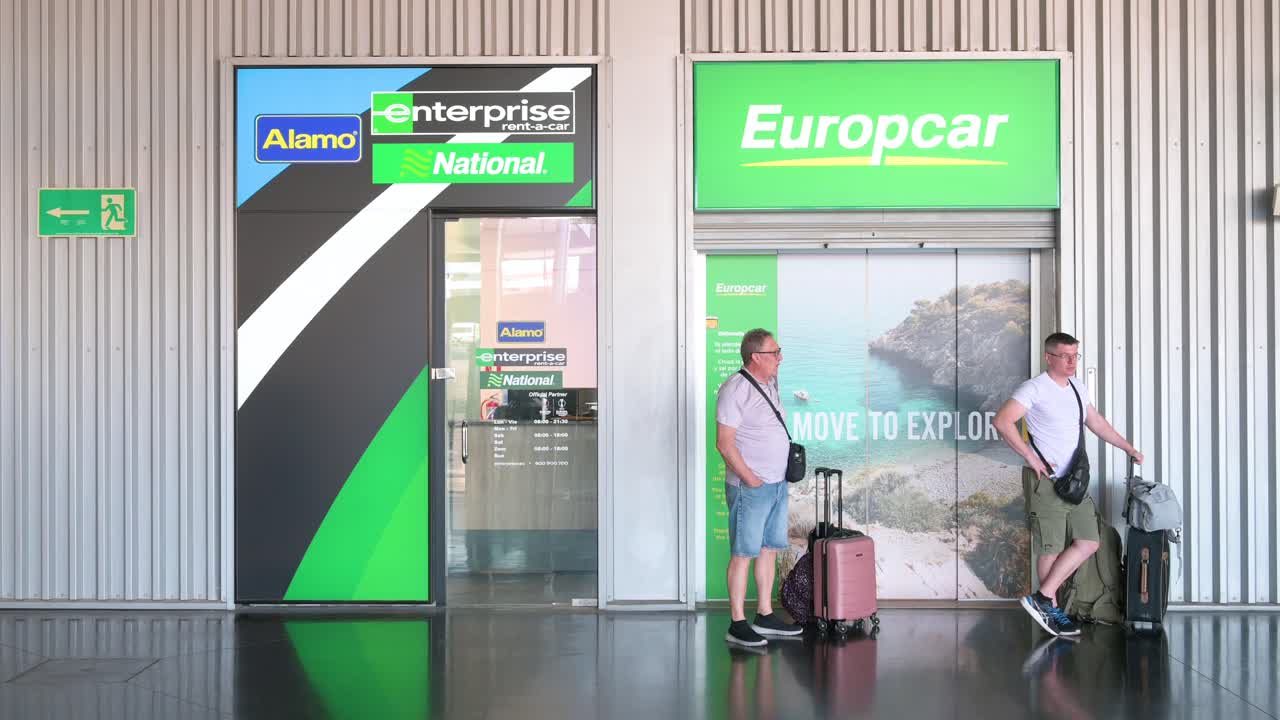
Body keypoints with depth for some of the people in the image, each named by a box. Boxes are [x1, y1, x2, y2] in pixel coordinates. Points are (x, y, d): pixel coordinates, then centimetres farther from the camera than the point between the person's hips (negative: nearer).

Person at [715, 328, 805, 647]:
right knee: (743, 554, -3)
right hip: (749, 487, -9)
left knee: (770, 549, 13)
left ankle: (765, 615, 23)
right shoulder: (735, 389, -16)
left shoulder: (770, 384, 11)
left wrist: (790, 457, 12)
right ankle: (737, 624, 4)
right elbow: (725, 444, -19)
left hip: (777, 483, 9)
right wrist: (751, 479, -17)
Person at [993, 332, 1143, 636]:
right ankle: (1051, 609, 9)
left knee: (1088, 543, 2)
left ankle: (1042, 598, 7)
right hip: (1046, 481, -8)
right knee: (1051, 548, -4)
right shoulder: (1035, 388, -11)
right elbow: (1002, 421, -21)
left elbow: (1097, 422, 29)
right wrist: (1030, 456, -20)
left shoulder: (1077, 388, 15)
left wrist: (1129, 448, 28)